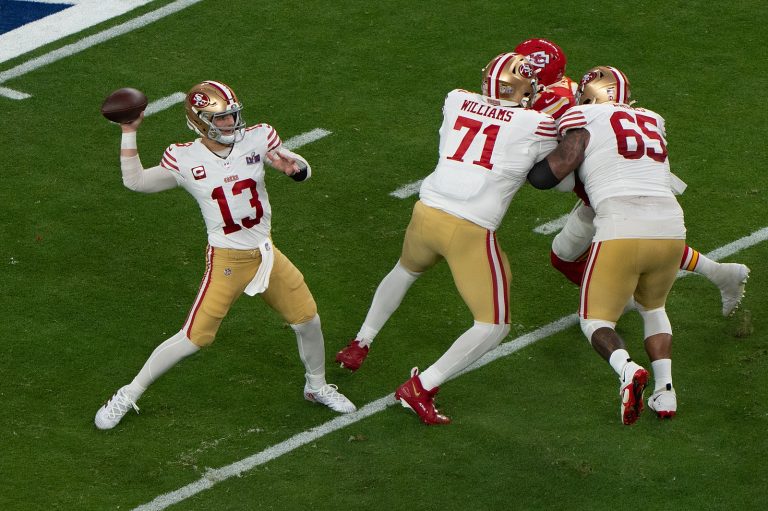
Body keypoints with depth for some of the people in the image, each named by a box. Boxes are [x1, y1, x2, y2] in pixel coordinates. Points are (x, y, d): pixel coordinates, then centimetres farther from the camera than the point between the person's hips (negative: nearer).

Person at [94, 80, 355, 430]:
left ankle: (317, 386, 38)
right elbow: (135, 181, -6)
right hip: (226, 260, -4)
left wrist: (293, 167, -21)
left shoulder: (257, 140, -4)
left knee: (308, 319, 10)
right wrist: (129, 134, -11)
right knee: (194, 337, -6)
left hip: (266, 254, 4)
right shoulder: (185, 159, -10)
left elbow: (304, 172, 3)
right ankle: (130, 394, 9)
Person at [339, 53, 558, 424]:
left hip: (426, 213, 6)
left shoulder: (456, 101, 8)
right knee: (494, 326, 7)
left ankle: (361, 342, 52)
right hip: (470, 232, -5)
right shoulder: (536, 126, -4)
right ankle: (420, 387, -1)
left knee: (406, 269, 38)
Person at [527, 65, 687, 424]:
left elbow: (546, 176, -1)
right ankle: (664, 390, 13)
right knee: (651, 307, 31)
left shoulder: (587, 124, 6)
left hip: (621, 232, -5)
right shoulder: (652, 123, 24)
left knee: (595, 320, 12)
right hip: (670, 229, 5)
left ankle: (628, 369, -20)